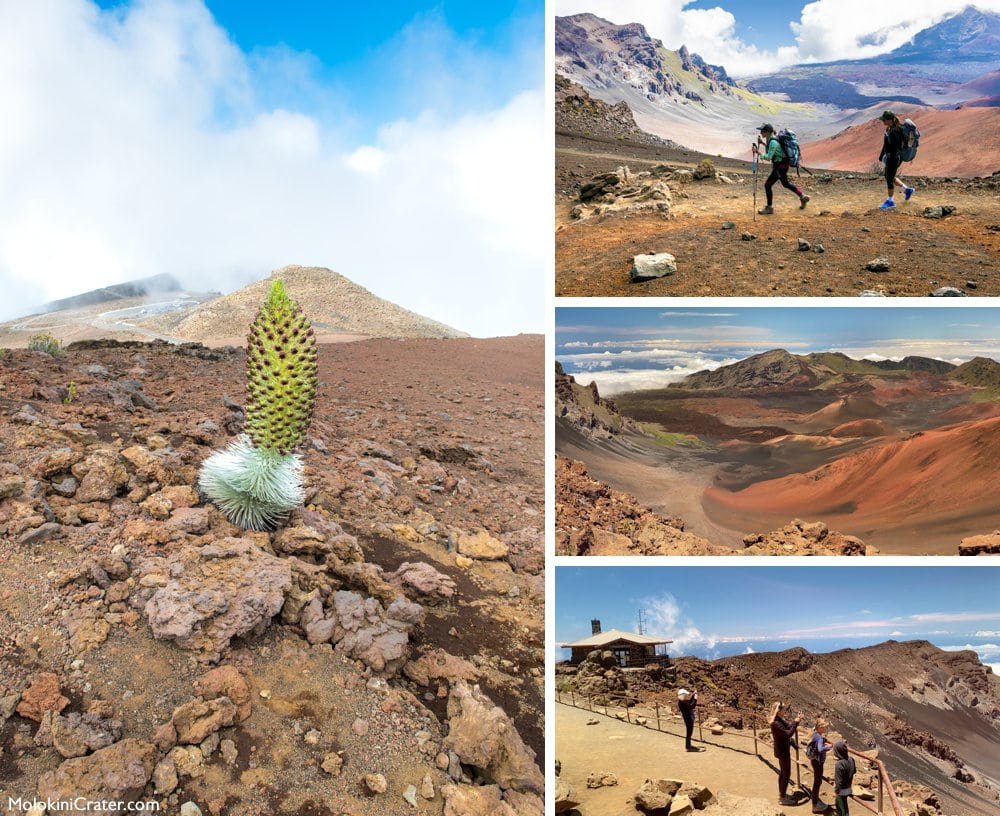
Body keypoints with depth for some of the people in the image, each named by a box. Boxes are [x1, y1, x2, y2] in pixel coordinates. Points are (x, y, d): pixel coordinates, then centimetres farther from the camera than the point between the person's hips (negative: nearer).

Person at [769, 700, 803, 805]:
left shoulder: (779, 720, 2)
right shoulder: (776, 723, -29)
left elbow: (789, 726, 8)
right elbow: (788, 733, -32)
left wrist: (796, 720, -7)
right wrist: (796, 722, -27)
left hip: (782, 750, 10)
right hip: (782, 752, -10)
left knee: (782, 772, 22)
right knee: (787, 774, 3)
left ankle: (781, 793, 36)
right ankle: (782, 798, 14)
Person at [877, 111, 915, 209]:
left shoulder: (895, 131, -23)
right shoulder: (889, 128, 5)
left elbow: (895, 148, -24)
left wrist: (891, 162, -23)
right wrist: (882, 155, 20)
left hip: (894, 157, -10)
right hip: (889, 155, 10)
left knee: (889, 179, 1)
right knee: (890, 177, 20)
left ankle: (890, 201, 13)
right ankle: (907, 190, 33)